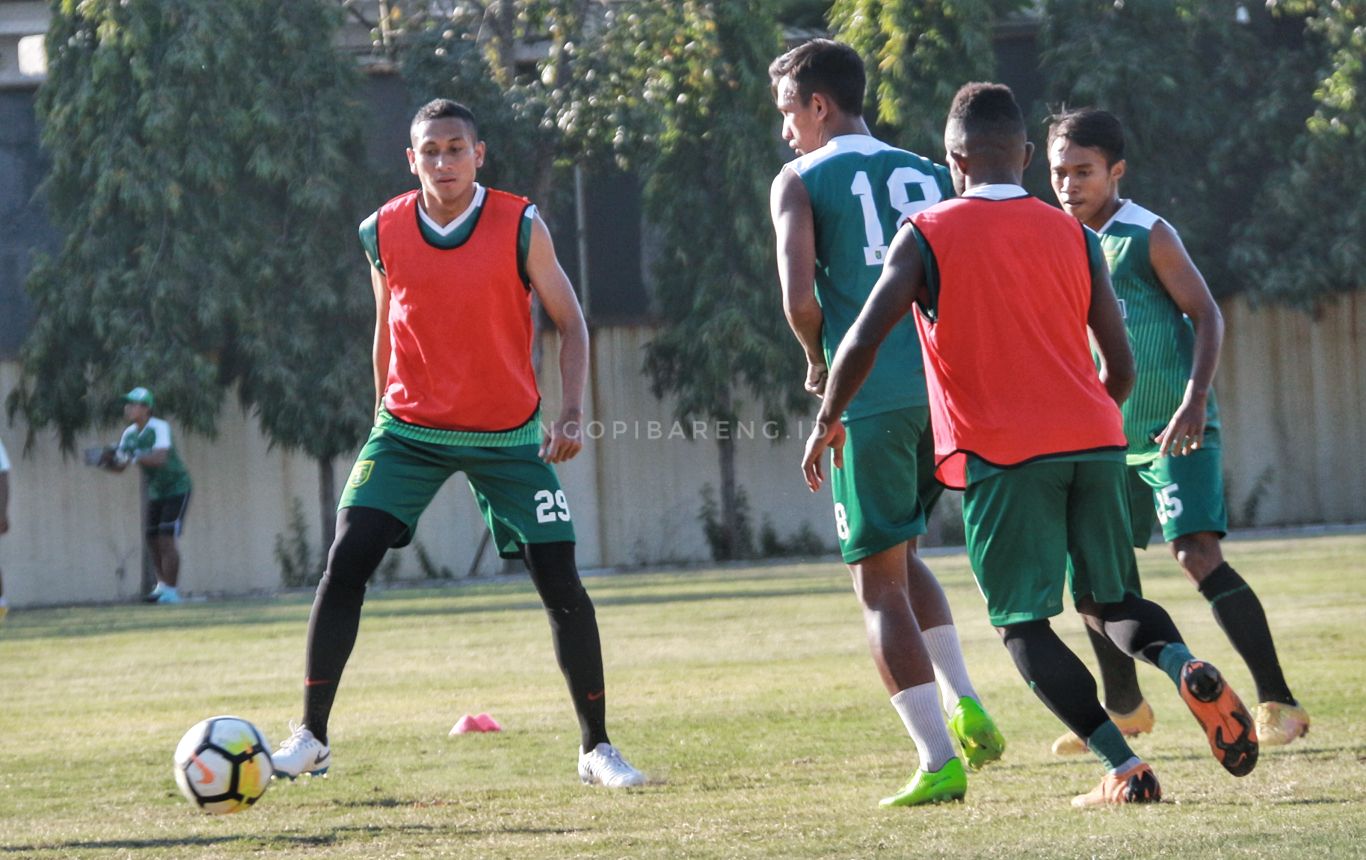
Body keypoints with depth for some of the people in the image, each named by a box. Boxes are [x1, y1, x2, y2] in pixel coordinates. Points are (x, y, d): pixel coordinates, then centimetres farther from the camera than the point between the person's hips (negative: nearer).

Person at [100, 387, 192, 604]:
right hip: (156, 492, 7)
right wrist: (105, 462, -19)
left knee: (166, 539, -16)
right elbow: (120, 466, 1)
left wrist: (133, 458, -47)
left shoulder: (159, 428, -22)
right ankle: (162, 586, 21)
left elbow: (160, 458, -37)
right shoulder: (129, 434, 0)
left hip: (177, 489, -7)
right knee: (153, 541, 6)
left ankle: (171, 591, -14)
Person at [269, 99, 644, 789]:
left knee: (561, 584, -5)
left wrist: (571, 410, -15)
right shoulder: (383, 233, -3)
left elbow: (569, 323, -2)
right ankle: (311, 736, -5)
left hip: (509, 438, -1)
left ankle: (596, 749, 9)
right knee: (345, 563, -14)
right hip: (409, 430, 1)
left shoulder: (520, 227, -9)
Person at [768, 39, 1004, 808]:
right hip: (942, 388, 6)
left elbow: (799, 297, -12)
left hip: (869, 396, -6)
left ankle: (939, 762, -8)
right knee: (901, 553, 25)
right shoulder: (927, 175, 16)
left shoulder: (802, 182, 0)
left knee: (880, 580, 1)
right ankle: (965, 706, 8)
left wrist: (820, 362, 6)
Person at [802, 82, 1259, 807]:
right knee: (1107, 600, 17)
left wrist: (828, 423, 7)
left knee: (1023, 624, 3)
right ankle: (1184, 667, -16)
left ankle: (1126, 770, -11)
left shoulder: (926, 236, 0)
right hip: (1094, 443, 4)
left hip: (1000, 455, -4)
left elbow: (862, 342, -8)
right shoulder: (1072, 236, 11)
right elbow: (1120, 366, 11)